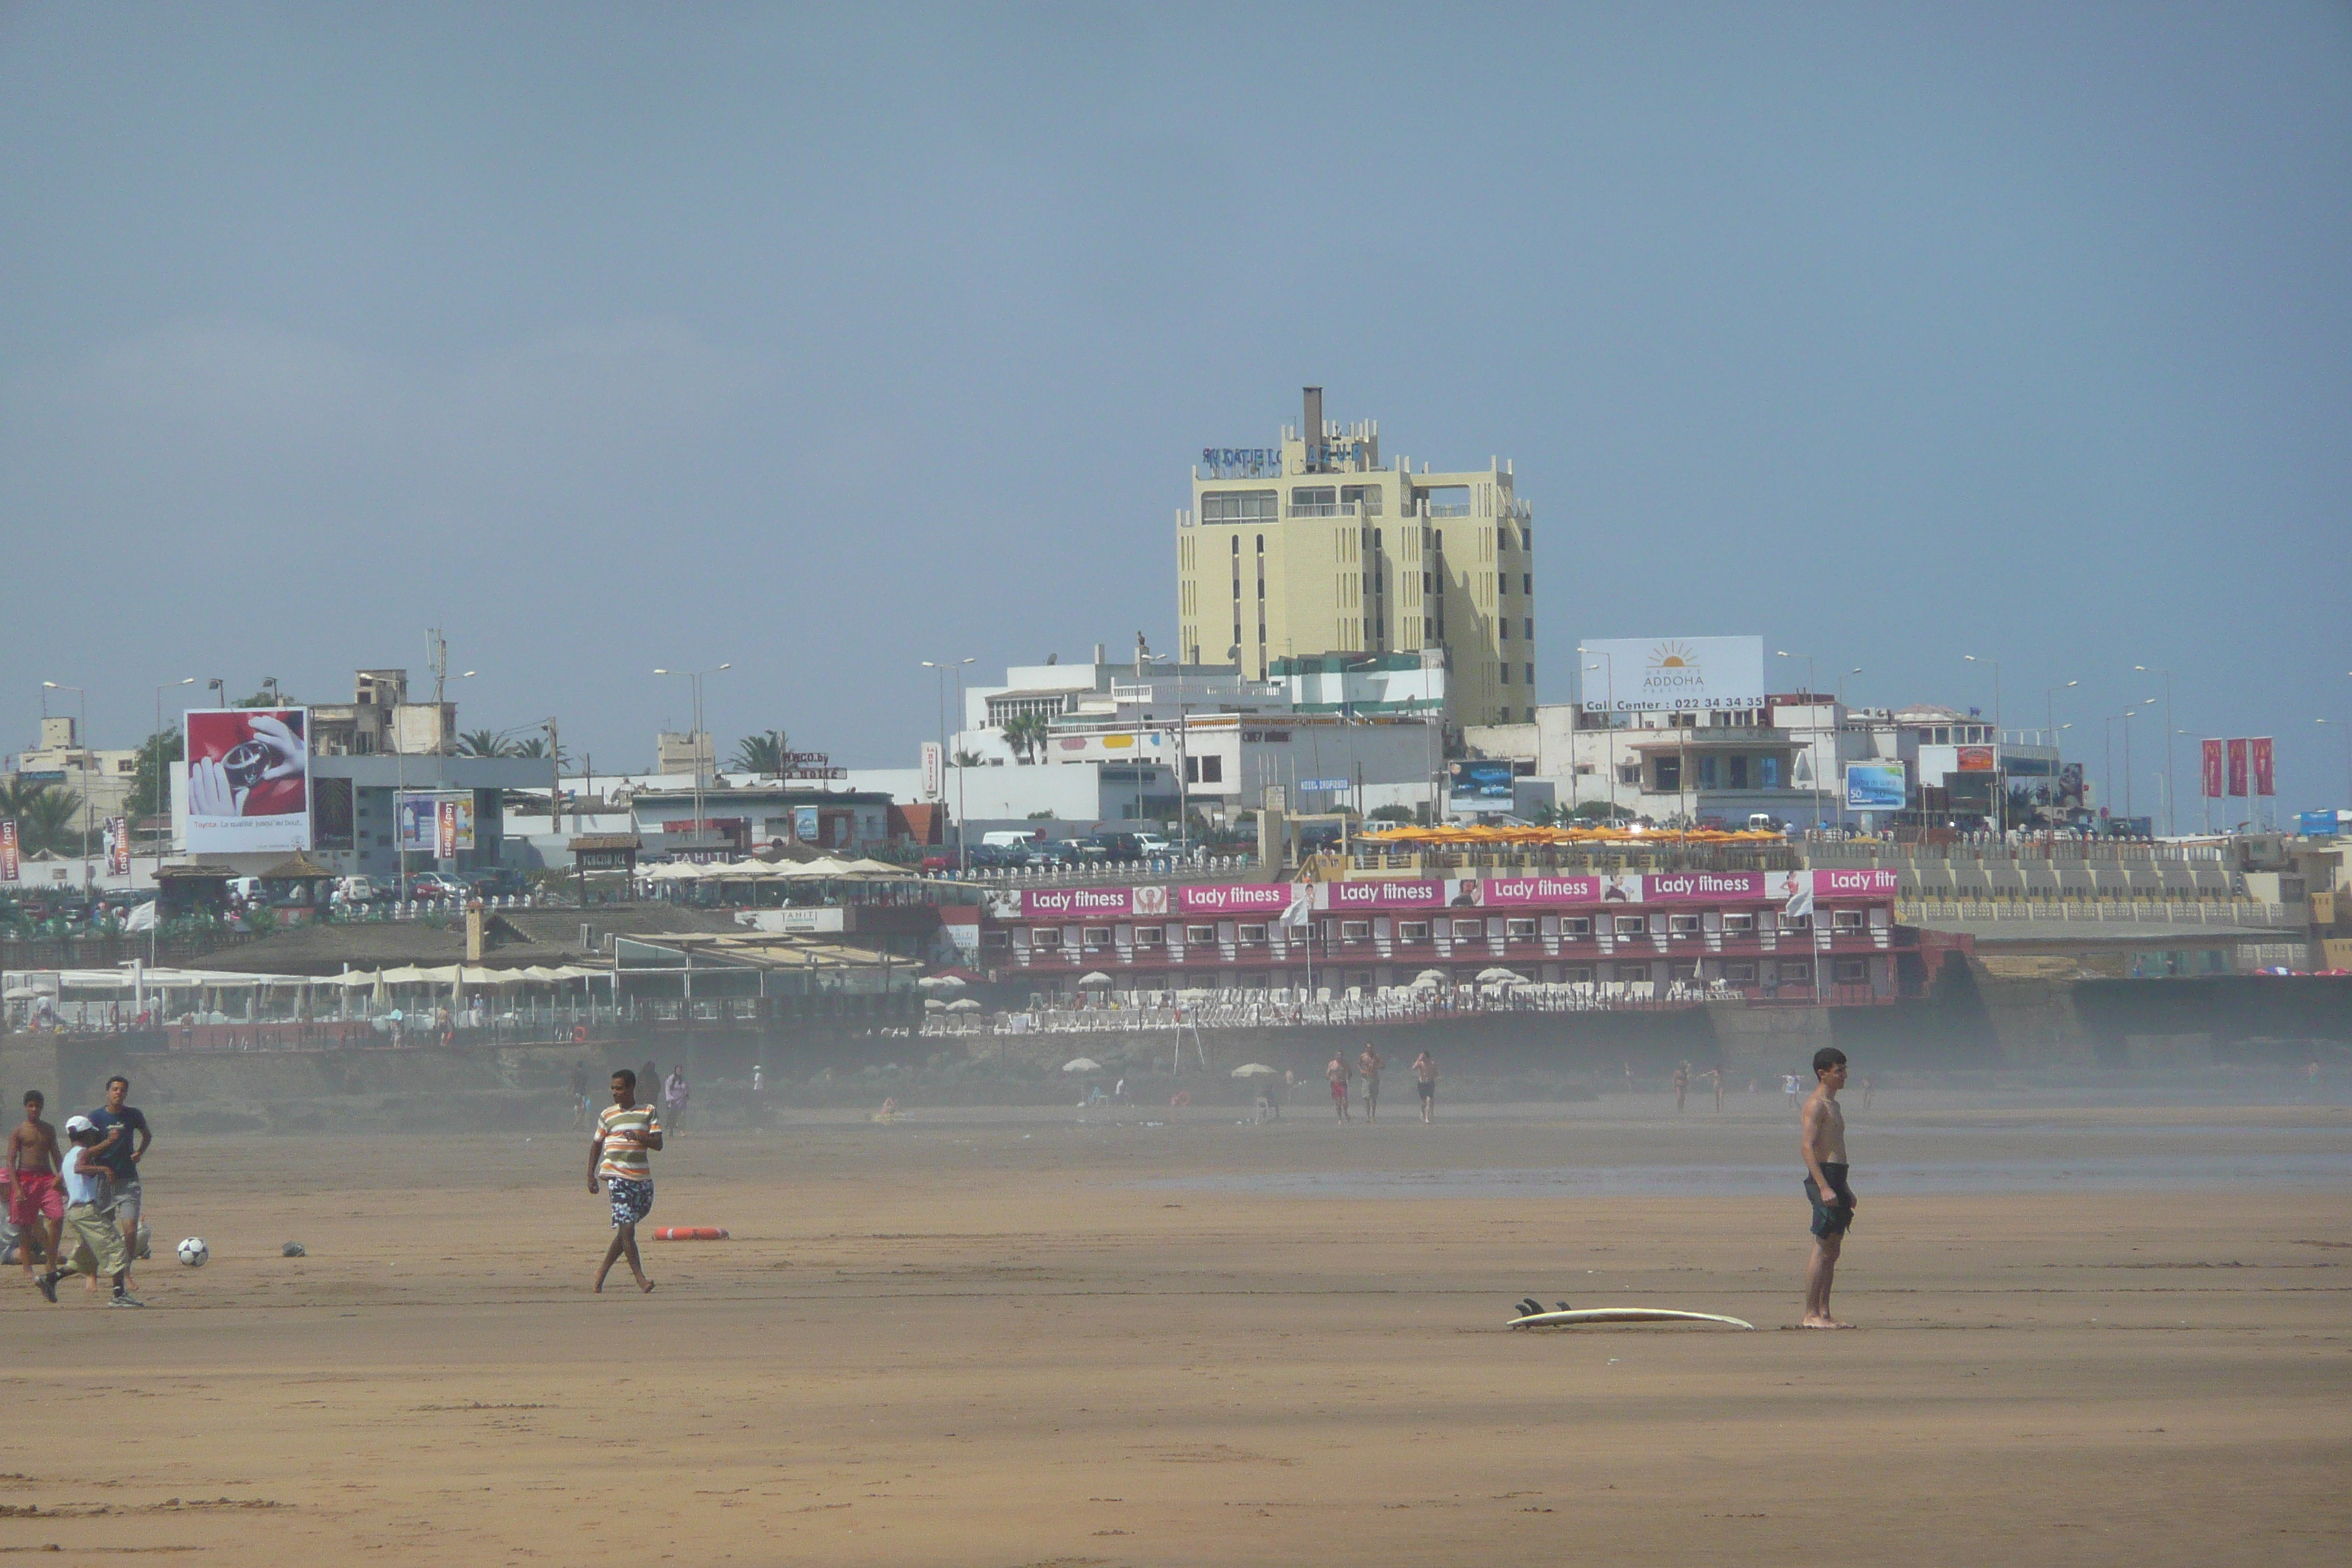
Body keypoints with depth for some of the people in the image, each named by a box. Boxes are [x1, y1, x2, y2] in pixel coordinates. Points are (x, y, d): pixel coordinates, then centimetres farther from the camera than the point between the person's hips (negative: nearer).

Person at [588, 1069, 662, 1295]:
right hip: (617, 1176, -2)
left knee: (626, 1230, 9)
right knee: (627, 1228, -14)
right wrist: (591, 1175, 11)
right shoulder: (607, 1115, 8)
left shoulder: (648, 1112, 7)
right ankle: (639, 1276, -14)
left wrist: (639, 1138, -18)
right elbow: (596, 1144, 17)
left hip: (643, 1178, 2)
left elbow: (658, 1143, 0)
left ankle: (603, 1270, 25)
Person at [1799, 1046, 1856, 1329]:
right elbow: (1807, 1147, -19)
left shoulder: (1832, 1105, 21)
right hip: (1824, 1177, -10)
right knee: (1822, 1249, -10)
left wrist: (1845, 1189, 27)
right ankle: (1811, 1314, -10)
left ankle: (1824, 1313, 12)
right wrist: (1824, 1187, -25)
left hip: (1836, 1180, 10)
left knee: (1832, 1251, 9)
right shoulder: (1816, 1105, -10)